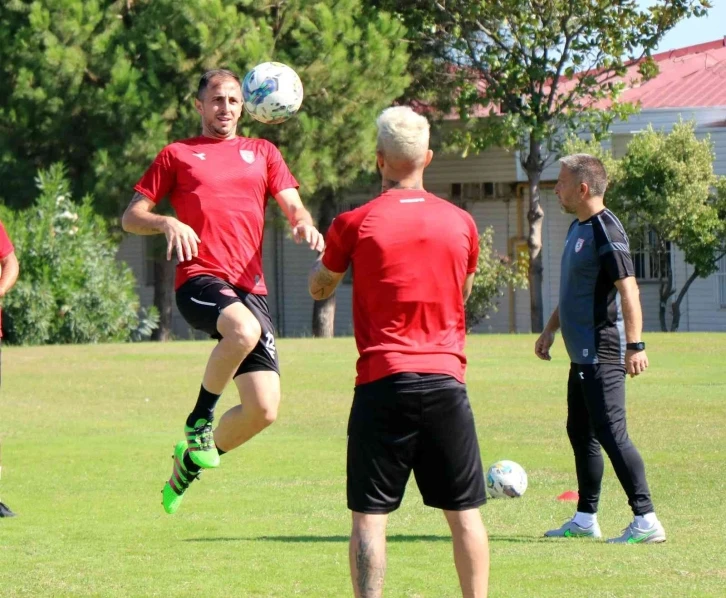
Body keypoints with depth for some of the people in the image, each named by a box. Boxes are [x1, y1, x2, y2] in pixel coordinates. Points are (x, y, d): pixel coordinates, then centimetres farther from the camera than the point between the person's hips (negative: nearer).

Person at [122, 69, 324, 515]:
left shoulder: (263, 153, 22)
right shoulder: (177, 155, 16)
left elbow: (293, 206, 12)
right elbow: (131, 217, 14)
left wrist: (305, 224, -12)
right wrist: (167, 223, -8)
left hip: (250, 288, 4)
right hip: (199, 279, -4)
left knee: (264, 410, -7)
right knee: (244, 330, -39)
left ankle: (192, 458, 20)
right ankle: (200, 417, -16)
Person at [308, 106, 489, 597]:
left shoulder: (355, 224, -3)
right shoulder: (460, 222, 5)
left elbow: (319, 288, 14)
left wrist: (332, 252, 33)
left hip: (383, 382, -2)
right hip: (446, 379, 2)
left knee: (369, 516, 1)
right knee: (464, 512, 8)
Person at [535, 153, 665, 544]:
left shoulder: (605, 230, -16)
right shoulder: (578, 227, 14)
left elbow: (628, 289, -23)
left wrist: (635, 344, -29)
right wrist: (550, 330, 30)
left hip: (602, 354, -10)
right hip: (583, 353, 10)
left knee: (610, 433, -12)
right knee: (580, 433, 15)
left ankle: (646, 521, -12)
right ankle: (585, 519, 24)